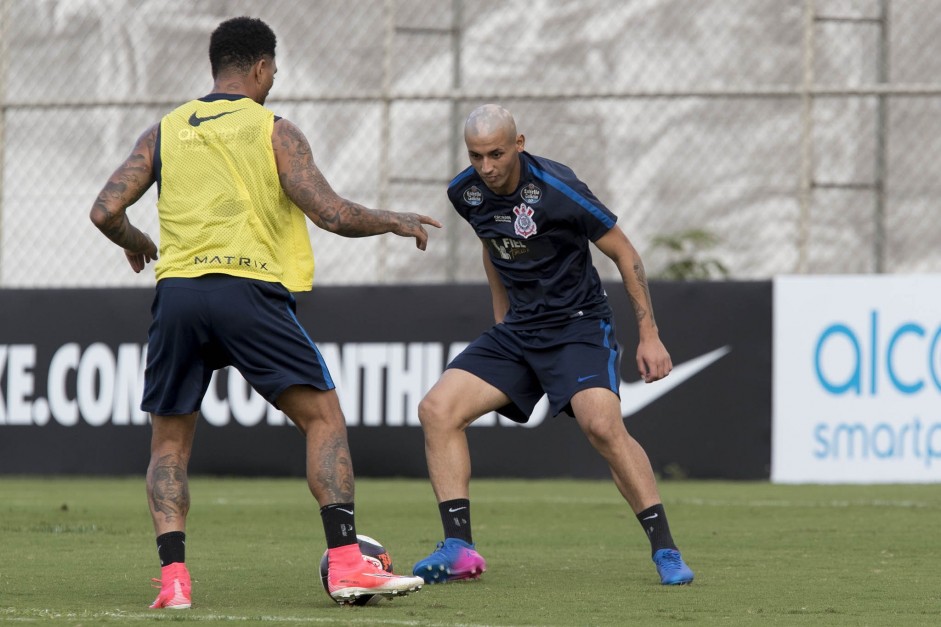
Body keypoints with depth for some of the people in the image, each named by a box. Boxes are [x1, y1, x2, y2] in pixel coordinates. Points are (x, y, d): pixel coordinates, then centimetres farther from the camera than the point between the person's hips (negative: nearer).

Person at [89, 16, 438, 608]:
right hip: (249, 290, -3)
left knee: (170, 442, 15)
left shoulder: (165, 131, 14)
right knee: (325, 418, 3)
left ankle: (173, 576, -1)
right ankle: (346, 565, -9)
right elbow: (332, 214, -5)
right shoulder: (273, 131, 4)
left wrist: (135, 242, 30)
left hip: (177, 293, 4)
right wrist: (397, 221, 12)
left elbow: (106, 210, 9)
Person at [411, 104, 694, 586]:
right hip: (517, 330, 6)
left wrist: (649, 335, -11)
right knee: (437, 409, -9)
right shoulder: (465, 193, -2)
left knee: (602, 425, -29)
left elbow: (624, 254, -10)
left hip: (578, 325, -6)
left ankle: (665, 551, -19)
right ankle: (459, 551, -6)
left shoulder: (556, 189, -20)